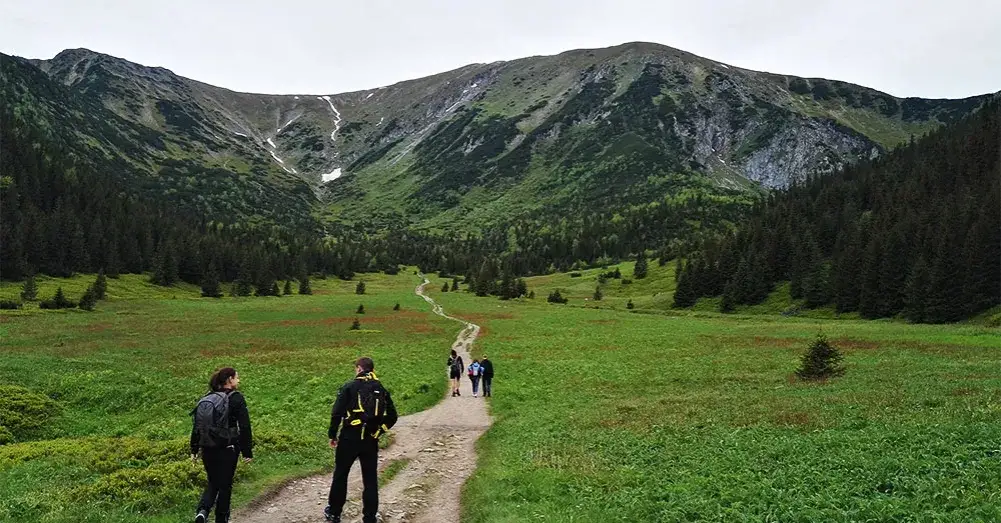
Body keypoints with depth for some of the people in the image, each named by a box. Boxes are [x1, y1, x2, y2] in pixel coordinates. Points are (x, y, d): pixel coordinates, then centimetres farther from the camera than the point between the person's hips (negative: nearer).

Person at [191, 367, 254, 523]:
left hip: (207, 450, 5)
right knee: (225, 485, 10)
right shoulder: (236, 398, -11)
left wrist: (194, 450, 14)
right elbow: (244, 427, -13)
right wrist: (248, 452, -8)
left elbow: (196, 426, 8)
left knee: (213, 483, 19)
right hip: (227, 449, -5)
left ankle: (203, 510, -3)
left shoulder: (206, 398, 6)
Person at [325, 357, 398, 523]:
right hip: (370, 441, 3)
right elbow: (392, 417, 7)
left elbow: (337, 413, -11)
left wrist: (332, 435, 0)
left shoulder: (350, 387, -7)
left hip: (349, 439, -3)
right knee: (370, 479, 10)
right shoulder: (381, 390, 6)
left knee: (340, 475, 15)